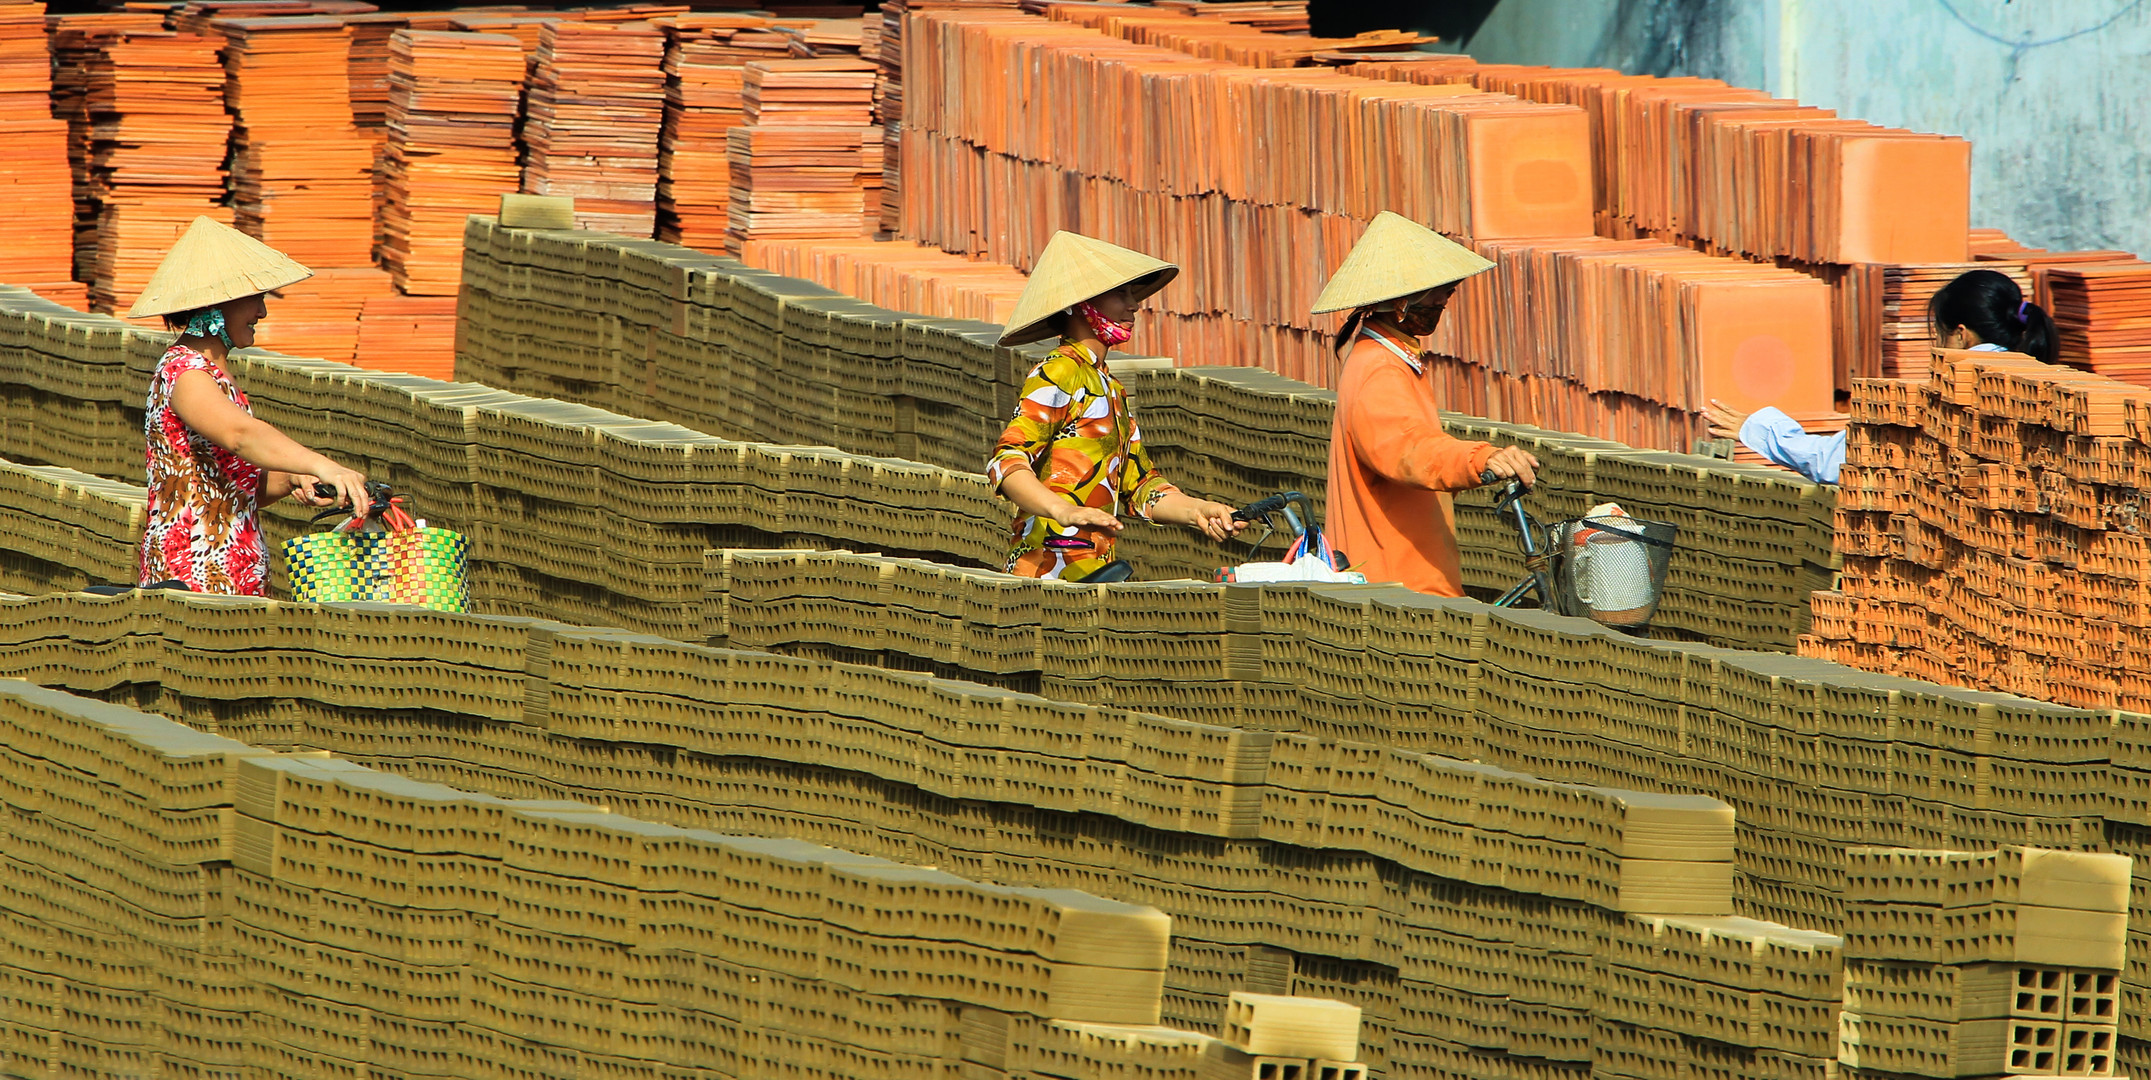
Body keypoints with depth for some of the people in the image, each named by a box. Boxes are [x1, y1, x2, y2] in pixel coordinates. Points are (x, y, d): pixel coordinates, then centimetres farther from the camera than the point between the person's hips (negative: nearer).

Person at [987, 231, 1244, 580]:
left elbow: (1138, 486, 22)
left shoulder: (1111, 389, 25)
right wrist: (1066, 512, -30)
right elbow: (1006, 462, -15)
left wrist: (1197, 511, 4)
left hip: (1094, 568, 9)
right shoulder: (1058, 374, -3)